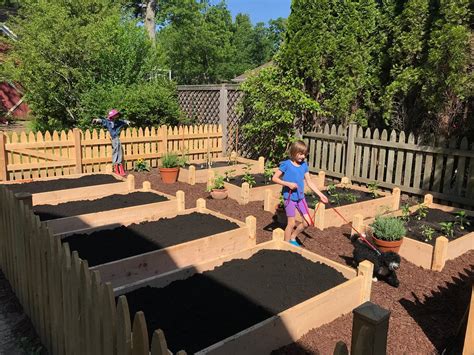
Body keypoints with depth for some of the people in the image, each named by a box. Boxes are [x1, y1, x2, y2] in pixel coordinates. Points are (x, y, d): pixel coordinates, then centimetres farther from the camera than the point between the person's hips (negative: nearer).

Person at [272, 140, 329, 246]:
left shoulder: (304, 165, 5)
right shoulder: (286, 164, -12)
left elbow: (309, 182, 9)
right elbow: (274, 178, -11)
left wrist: (320, 194, 5)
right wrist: (288, 184, -21)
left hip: (301, 197, 6)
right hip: (290, 197, -6)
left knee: (307, 222, 7)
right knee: (292, 223, 0)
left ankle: (293, 238, 29)